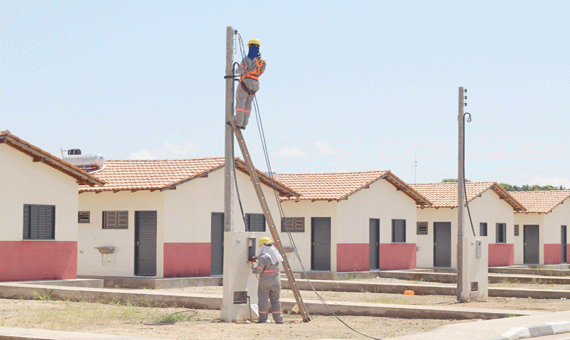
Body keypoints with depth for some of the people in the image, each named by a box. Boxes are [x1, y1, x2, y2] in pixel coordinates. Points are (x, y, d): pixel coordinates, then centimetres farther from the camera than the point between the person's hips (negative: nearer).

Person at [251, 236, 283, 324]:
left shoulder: (263, 257, -16)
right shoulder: (276, 255, 5)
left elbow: (258, 270, -16)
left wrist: (253, 267, 6)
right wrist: (258, 258, 21)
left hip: (265, 282, -6)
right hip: (276, 282, 6)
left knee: (263, 300, 3)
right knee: (276, 300, 10)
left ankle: (263, 318, 5)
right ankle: (278, 319, 10)